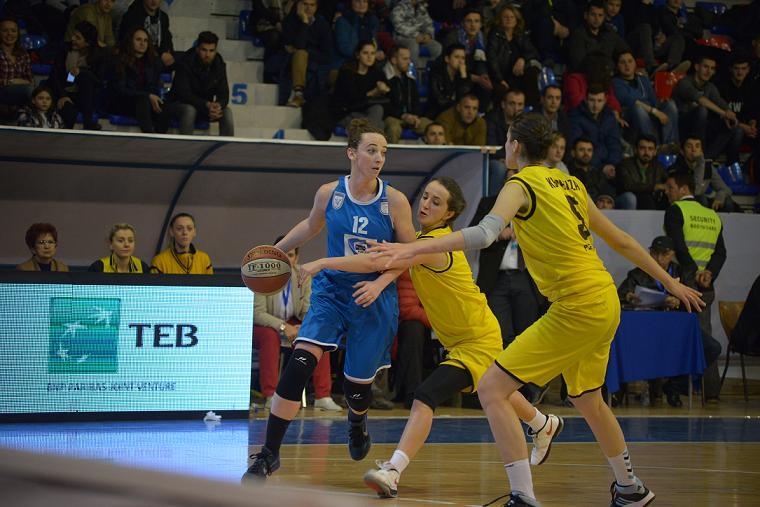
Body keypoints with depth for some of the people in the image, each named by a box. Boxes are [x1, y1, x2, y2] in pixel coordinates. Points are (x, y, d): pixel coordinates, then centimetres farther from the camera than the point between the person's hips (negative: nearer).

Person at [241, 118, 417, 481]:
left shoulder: (394, 201, -11)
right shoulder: (329, 194, -6)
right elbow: (310, 226, 16)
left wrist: (379, 284, -16)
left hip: (373, 299, -1)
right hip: (331, 290, 1)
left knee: (357, 383, 6)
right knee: (299, 363, -20)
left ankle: (357, 423, 47)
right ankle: (269, 454, -14)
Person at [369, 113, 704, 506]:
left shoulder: (521, 185, -7)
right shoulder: (570, 184, 16)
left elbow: (484, 233, -25)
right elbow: (620, 240, 22)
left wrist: (415, 248, -31)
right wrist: (670, 282, 31)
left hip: (577, 307, -9)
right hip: (605, 301, 9)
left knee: (491, 389, -9)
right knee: (587, 400, 30)